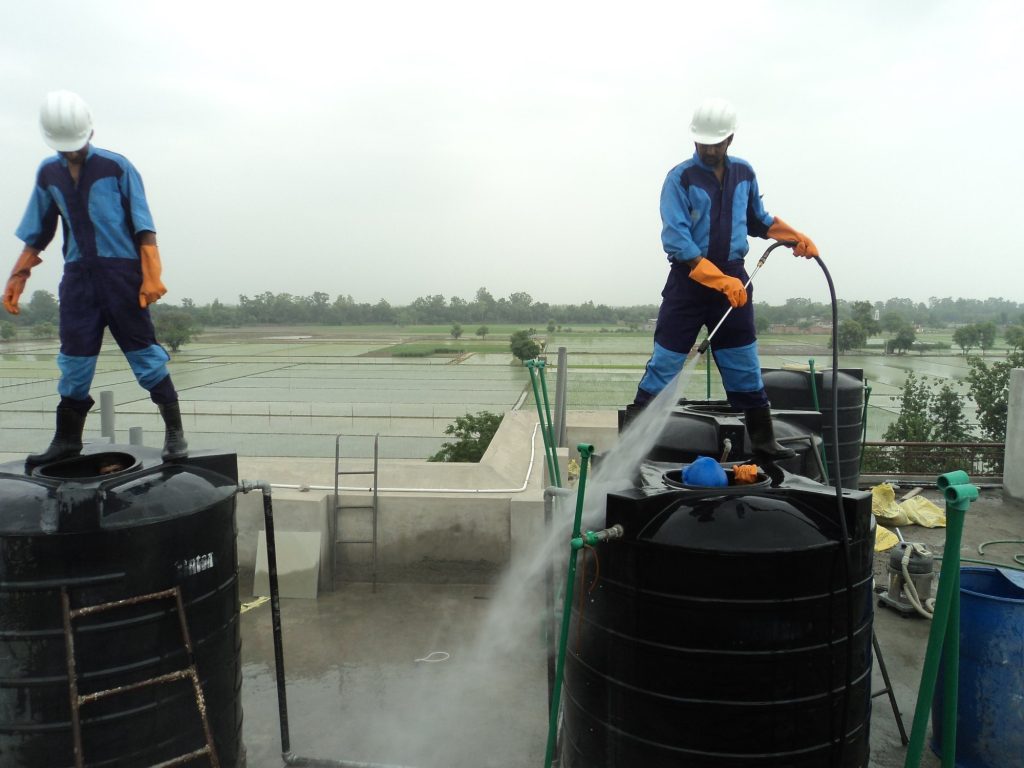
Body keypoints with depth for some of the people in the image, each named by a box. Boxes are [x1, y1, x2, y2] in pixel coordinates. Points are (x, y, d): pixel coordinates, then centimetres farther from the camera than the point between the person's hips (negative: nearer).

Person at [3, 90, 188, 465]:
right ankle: (67, 438, 18)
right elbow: (37, 233, 19)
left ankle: (174, 431, 3)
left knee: (143, 351, -3)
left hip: (121, 271, -4)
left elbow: (142, 225, -4)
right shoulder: (48, 173, 12)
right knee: (74, 357, 7)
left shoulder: (116, 166, -2)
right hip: (77, 276, 4)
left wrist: (151, 276, -13)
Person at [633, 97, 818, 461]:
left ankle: (764, 442, 20)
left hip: (734, 280, 4)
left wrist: (796, 237, 11)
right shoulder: (680, 178, -8)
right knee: (665, 361, -2)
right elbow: (675, 240, -18)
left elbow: (758, 220, 26)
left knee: (745, 367, 10)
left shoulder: (744, 173, 9)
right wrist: (720, 280, -26)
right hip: (689, 281, -4)